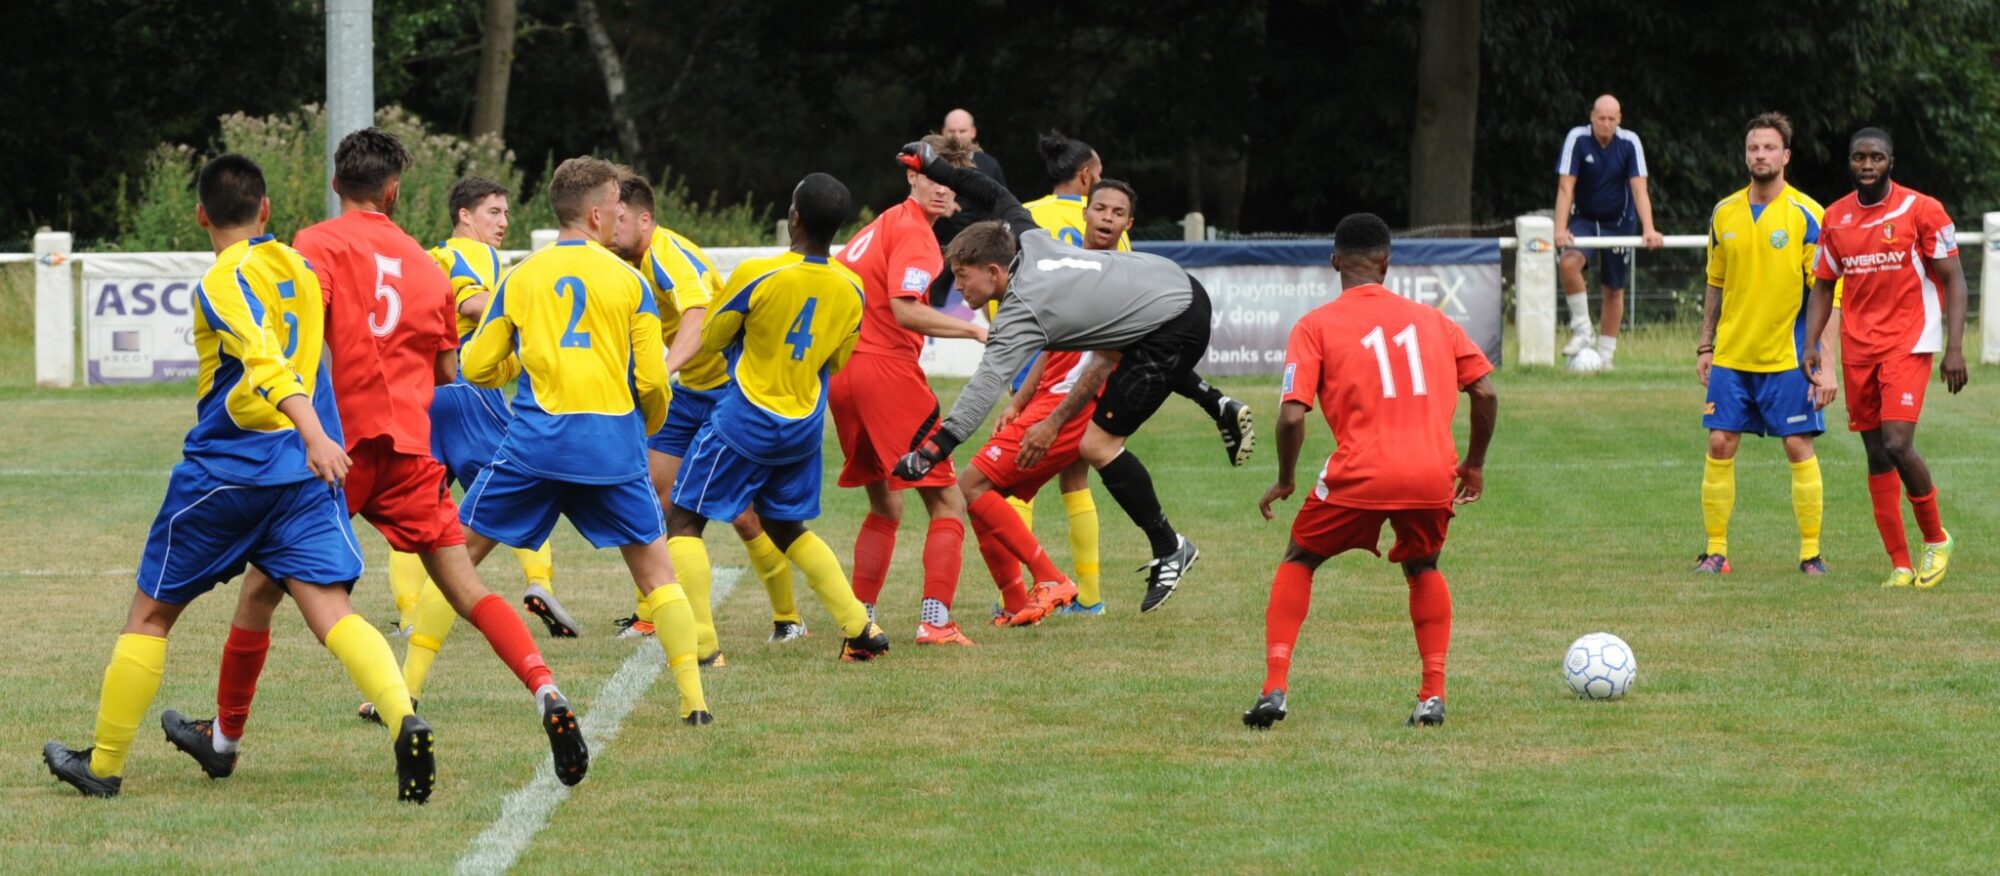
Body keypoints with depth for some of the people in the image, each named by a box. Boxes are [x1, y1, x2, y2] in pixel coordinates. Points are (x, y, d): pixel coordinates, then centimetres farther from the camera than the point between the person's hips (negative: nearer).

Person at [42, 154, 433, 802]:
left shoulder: (223, 282, -9)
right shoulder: (299, 268, 14)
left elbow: (267, 363, -24)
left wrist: (314, 436, -35)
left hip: (226, 470, -5)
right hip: (305, 476, 5)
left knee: (150, 614, 12)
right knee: (332, 614, -10)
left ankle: (104, 765, 21)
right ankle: (405, 721, -37)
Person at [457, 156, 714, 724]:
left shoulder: (520, 278, 7)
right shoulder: (628, 280, 3)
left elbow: (477, 368, 10)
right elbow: (653, 380, 0)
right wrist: (650, 425, 22)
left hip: (536, 441, 1)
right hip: (614, 443, -1)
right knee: (656, 575, 10)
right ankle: (693, 699, 1)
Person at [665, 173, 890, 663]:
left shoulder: (757, 275, -18)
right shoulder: (851, 289, -4)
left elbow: (708, 340, -4)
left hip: (745, 421, -6)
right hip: (804, 429, 6)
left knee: (684, 520, 4)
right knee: (787, 529, 23)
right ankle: (861, 629, 17)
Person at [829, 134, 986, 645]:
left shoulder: (885, 223, 19)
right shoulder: (913, 233, -9)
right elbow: (905, 311, -22)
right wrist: (974, 330, -19)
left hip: (841, 370, 9)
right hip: (885, 369, -9)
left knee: (885, 507, 20)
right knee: (947, 502, -5)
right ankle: (935, 621, -14)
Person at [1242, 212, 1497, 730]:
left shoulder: (1315, 326, 6)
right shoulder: (1431, 319, 16)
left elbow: (1292, 416, -3)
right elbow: (1484, 392, 10)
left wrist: (1285, 480, 12)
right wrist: (1474, 464, 23)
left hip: (1359, 474, -2)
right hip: (1433, 473, 2)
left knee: (1298, 561, 21)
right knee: (1423, 569, 30)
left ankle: (1275, 688, 7)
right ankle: (1433, 696, 17)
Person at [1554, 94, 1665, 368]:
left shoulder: (1629, 143, -13)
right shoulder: (1577, 139, -15)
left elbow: (1639, 189, -18)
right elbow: (1565, 187, -18)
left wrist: (1648, 230, -30)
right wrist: (1560, 229, -28)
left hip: (1619, 222, 1)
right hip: (1583, 219, -1)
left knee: (1614, 290, 4)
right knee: (1569, 262, -29)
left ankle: (1605, 356, 17)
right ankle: (1582, 329, -15)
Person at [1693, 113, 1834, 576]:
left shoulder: (1805, 215, -6)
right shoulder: (1724, 213, 7)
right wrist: (1705, 346, 15)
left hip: (1786, 357, -4)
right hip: (1731, 354, 4)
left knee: (1799, 447, -4)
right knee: (1720, 445, -1)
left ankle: (1811, 552, 4)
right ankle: (1716, 550, 6)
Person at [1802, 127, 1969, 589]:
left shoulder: (1921, 210, -5)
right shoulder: (1836, 218, 8)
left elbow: (1953, 279, -4)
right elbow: (1824, 286, 16)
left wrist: (1955, 348, -12)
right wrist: (1810, 346, 3)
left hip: (1908, 343, -5)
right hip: (1857, 350, 5)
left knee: (1897, 444, -18)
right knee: (1877, 456, 3)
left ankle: (1936, 537, 4)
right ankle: (1900, 565, 9)